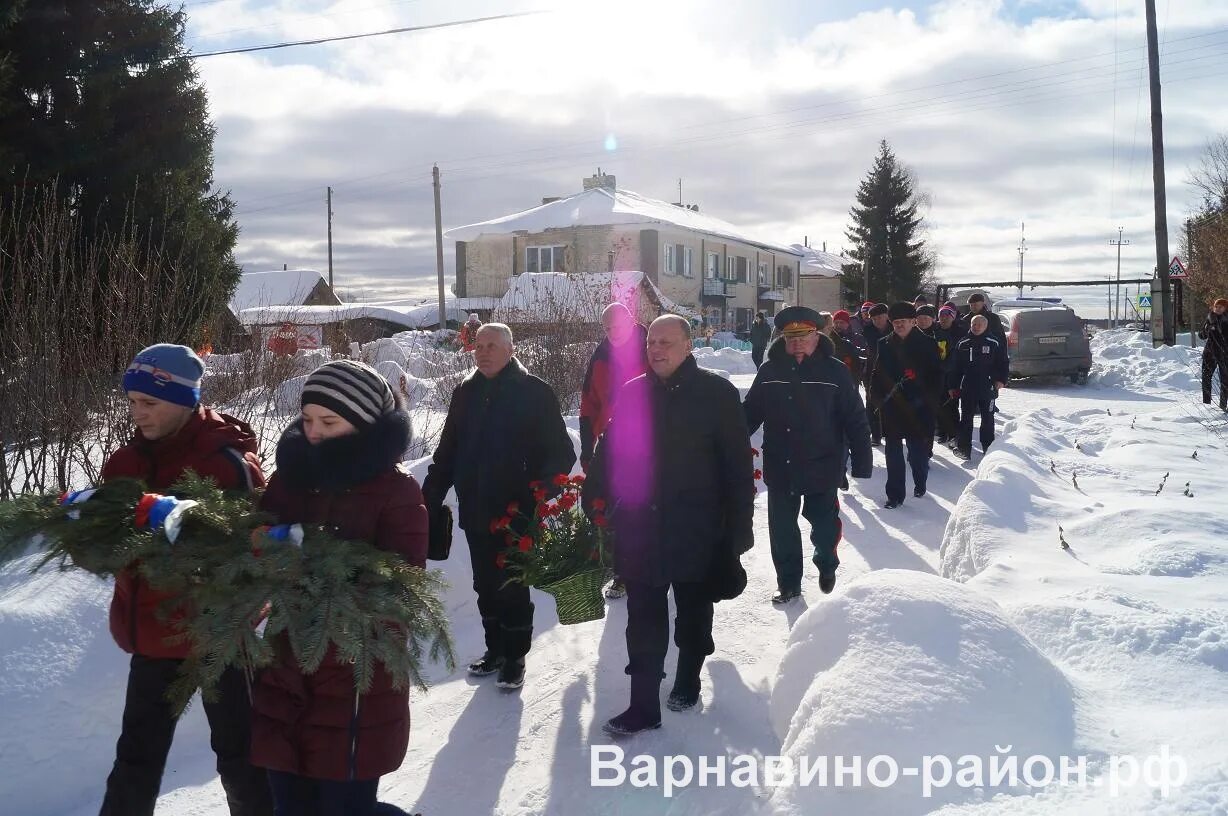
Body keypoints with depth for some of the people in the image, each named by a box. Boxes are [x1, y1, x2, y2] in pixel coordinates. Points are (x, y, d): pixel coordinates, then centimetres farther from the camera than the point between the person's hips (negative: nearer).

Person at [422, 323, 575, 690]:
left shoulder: (534, 392, -7)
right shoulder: (466, 392, 8)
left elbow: (560, 452, -8)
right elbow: (446, 452, 13)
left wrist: (541, 493, -21)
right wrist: (429, 499, 8)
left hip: (517, 512, -5)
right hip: (475, 512, 5)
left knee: (512, 588, 2)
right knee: (485, 587, 15)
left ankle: (515, 657, 18)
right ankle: (495, 649, 30)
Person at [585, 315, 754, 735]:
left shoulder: (717, 393, -7)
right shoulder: (632, 394, 3)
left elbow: (738, 465, -6)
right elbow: (607, 457, 8)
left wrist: (738, 527, -8)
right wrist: (592, 507, 5)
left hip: (696, 533, -2)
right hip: (640, 532, 2)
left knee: (693, 615, 17)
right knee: (644, 623, 4)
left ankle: (688, 681, 38)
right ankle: (643, 705, 12)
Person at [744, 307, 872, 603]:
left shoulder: (835, 371, -7)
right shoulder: (770, 371, 1)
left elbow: (855, 421, -6)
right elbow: (750, 412, 8)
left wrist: (862, 461, -9)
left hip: (821, 468, -2)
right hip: (779, 468, 3)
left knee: (825, 524, 10)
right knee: (782, 529, 11)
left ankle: (827, 566, 40)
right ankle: (788, 583, 29)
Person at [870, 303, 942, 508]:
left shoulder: (926, 345, -2)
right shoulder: (885, 345, 6)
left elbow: (936, 376, -2)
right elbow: (876, 375, 10)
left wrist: (924, 397, -11)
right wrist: (879, 397, -2)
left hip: (918, 409, -2)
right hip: (891, 408, 2)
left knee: (918, 452, 8)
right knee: (893, 453, 3)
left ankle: (920, 484, 33)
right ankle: (895, 495, 10)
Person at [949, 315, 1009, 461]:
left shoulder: (994, 344, -1)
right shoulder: (963, 344, 5)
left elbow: (1003, 364, 3)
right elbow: (956, 367, 9)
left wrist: (1001, 380, -9)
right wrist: (953, 387, 7)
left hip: (987, 388, -1)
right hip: (967, 388, 2)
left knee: (988, 418, 9)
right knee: (966, 419, 3)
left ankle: (988, 447, 19)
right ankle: (963, 448, 8)